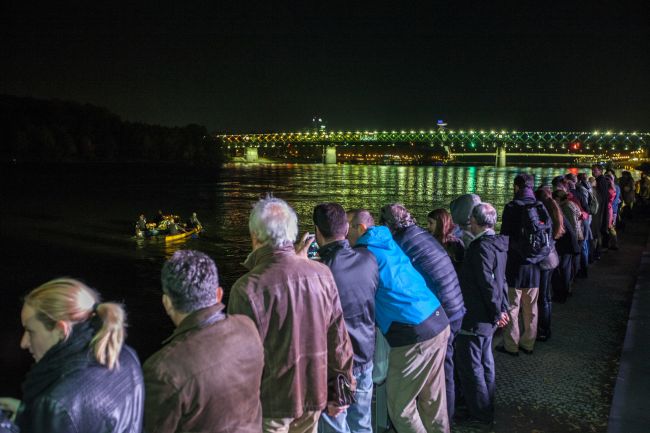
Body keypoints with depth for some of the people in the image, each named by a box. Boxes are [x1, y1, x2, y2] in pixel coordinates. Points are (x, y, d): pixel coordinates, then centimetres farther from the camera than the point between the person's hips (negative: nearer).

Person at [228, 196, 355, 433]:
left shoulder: (247, 288, -23)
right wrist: (340, 392, 10)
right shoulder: (322, 273, -11)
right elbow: (339, 340, -3)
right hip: (314, 395, 4)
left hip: (270, 401, -3)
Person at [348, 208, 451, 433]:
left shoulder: (366, 253, -9)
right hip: (438, 321, 9)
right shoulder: (388, 244, 15)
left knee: (400, 406, 6)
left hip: (414, 334, -8)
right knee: (433, 399, 19)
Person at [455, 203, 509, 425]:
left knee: (470, 364, 3)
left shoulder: (482, 246, -22)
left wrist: (497, 312, -11)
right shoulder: (498, 244, 8)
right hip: (487, 316, 10)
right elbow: (501, 279, 12)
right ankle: (486, 406, 36)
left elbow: (488, 283, -22)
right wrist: (502, 308, 13)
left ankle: (481, 414, 14)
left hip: (475, 317, -10)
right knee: (485, 361, 21)